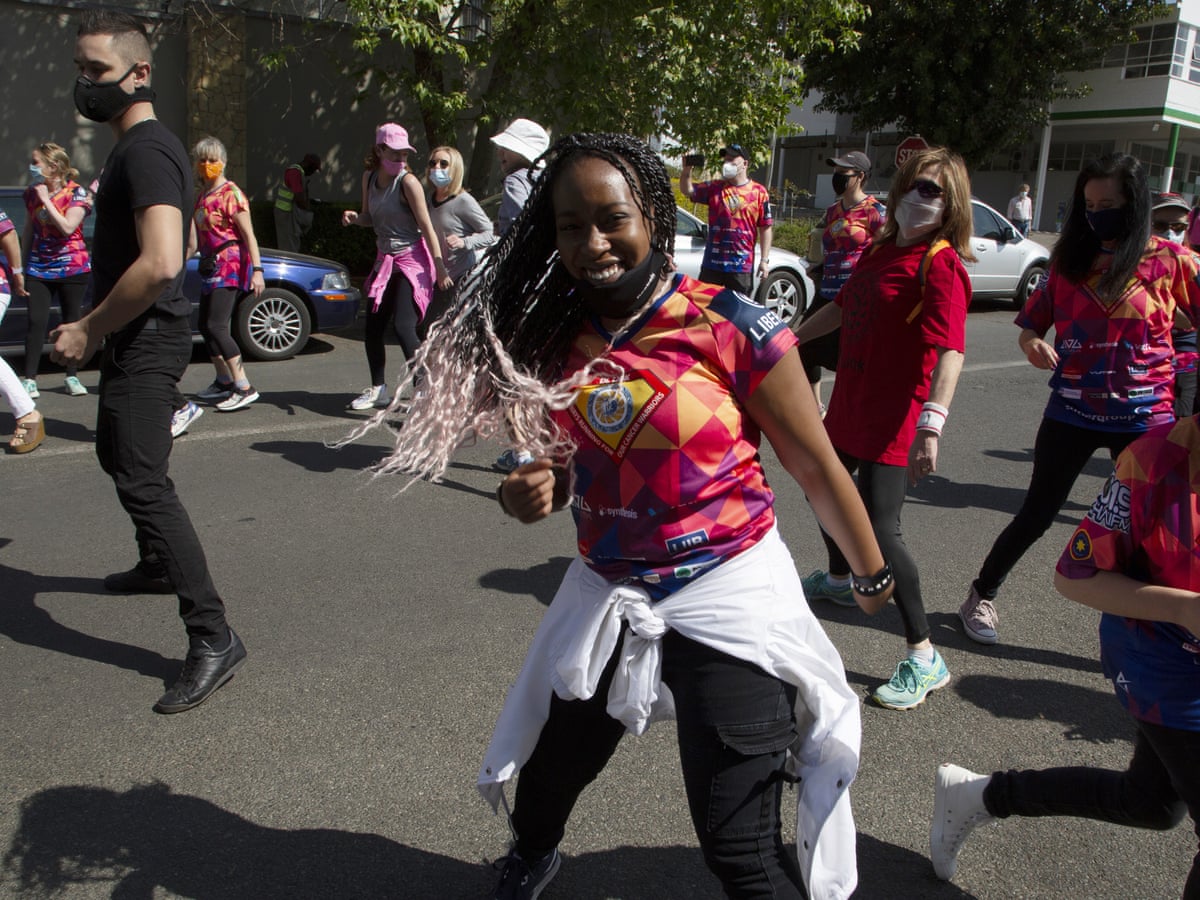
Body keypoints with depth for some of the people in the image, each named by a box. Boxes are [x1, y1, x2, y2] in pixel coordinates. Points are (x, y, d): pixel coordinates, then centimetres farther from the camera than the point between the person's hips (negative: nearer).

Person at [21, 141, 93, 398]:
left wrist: (46, 199, -18)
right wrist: (22, 261, 13)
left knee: (72, 321, 5)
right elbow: (28, 230, 15)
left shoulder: (77, 193, -7)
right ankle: (30, 379, -1)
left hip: (71, 267, -3)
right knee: (36, 322, -4)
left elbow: (67, 227, -21)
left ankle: (72, 377, 15)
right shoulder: (31, 193, 8)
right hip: (38, 268, 3)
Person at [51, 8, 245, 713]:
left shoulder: (146, 149, -17)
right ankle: (160, 564, 46)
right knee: (119, 453, 26)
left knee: (143, 479, -17)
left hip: (146, 339, -11)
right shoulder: (139, 146, 16)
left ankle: (213, 637, -18)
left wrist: (89, 330, -21)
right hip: (135, 337, 11)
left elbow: (161, 263, -31)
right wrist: (97, 328, 20)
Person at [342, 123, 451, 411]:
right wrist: (354, 217, -6)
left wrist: (440, 268, -16)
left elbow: (427, 227, -14)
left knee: (403, 326, -19)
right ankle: (378, 388, 29)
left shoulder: (408, 182, -14)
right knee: (372, 328, 11)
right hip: (385, 261, 7)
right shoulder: (369, 178, 5)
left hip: (412, 261, -7)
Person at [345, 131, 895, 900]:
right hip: (607, 593, 5)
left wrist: (874, 577, 5)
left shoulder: (733, 329, -15)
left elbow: (817, 468, -5)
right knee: (547, 773, 24)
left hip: (727, 597, -5)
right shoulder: (557, 334, 0)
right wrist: (530, 496, -11)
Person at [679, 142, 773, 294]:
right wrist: (687, 169, -19)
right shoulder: (714, 188, 8)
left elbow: (766, 228, 0)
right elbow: (687, 191, -1)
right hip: (712, 263, 2)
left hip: (742, 265, -2)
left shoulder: (759, 192, 0)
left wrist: (764, 260, -4)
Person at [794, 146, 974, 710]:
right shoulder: (879, 251, 8)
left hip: (894, 417, -9)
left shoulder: (941, 265, -17)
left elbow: (951, 350, -29)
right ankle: (837, 577, 54)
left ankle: (924, 659, 1)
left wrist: (931, 424, -42)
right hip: (849, 403, 9)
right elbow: (842, 309, 23)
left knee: (879, 529, -13)